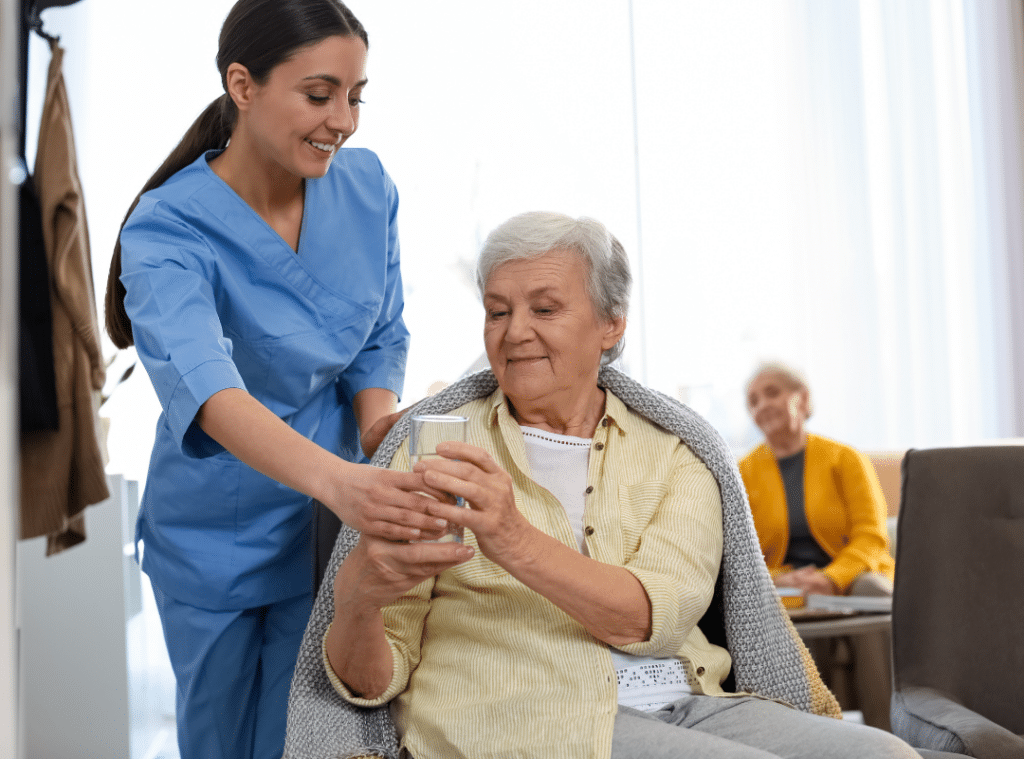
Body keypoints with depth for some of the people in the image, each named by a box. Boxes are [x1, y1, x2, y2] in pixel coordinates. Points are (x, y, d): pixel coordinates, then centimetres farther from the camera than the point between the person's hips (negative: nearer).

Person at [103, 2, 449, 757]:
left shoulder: (367, 185, -9)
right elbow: (201, 384, -42)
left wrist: (378, 428, -20)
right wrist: (335, 478, -60)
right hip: (219, 540, -2)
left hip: (335, 525, 2)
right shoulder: (167, 229, -24)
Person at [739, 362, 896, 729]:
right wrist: (778, 579, -21)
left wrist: (831, 578, -26)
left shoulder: (845, 459, 4)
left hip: (851, 577, 1)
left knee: (872, 588, -34)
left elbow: (871, 537, -5)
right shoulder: (743, 474, 7)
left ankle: (884, 730, -35)